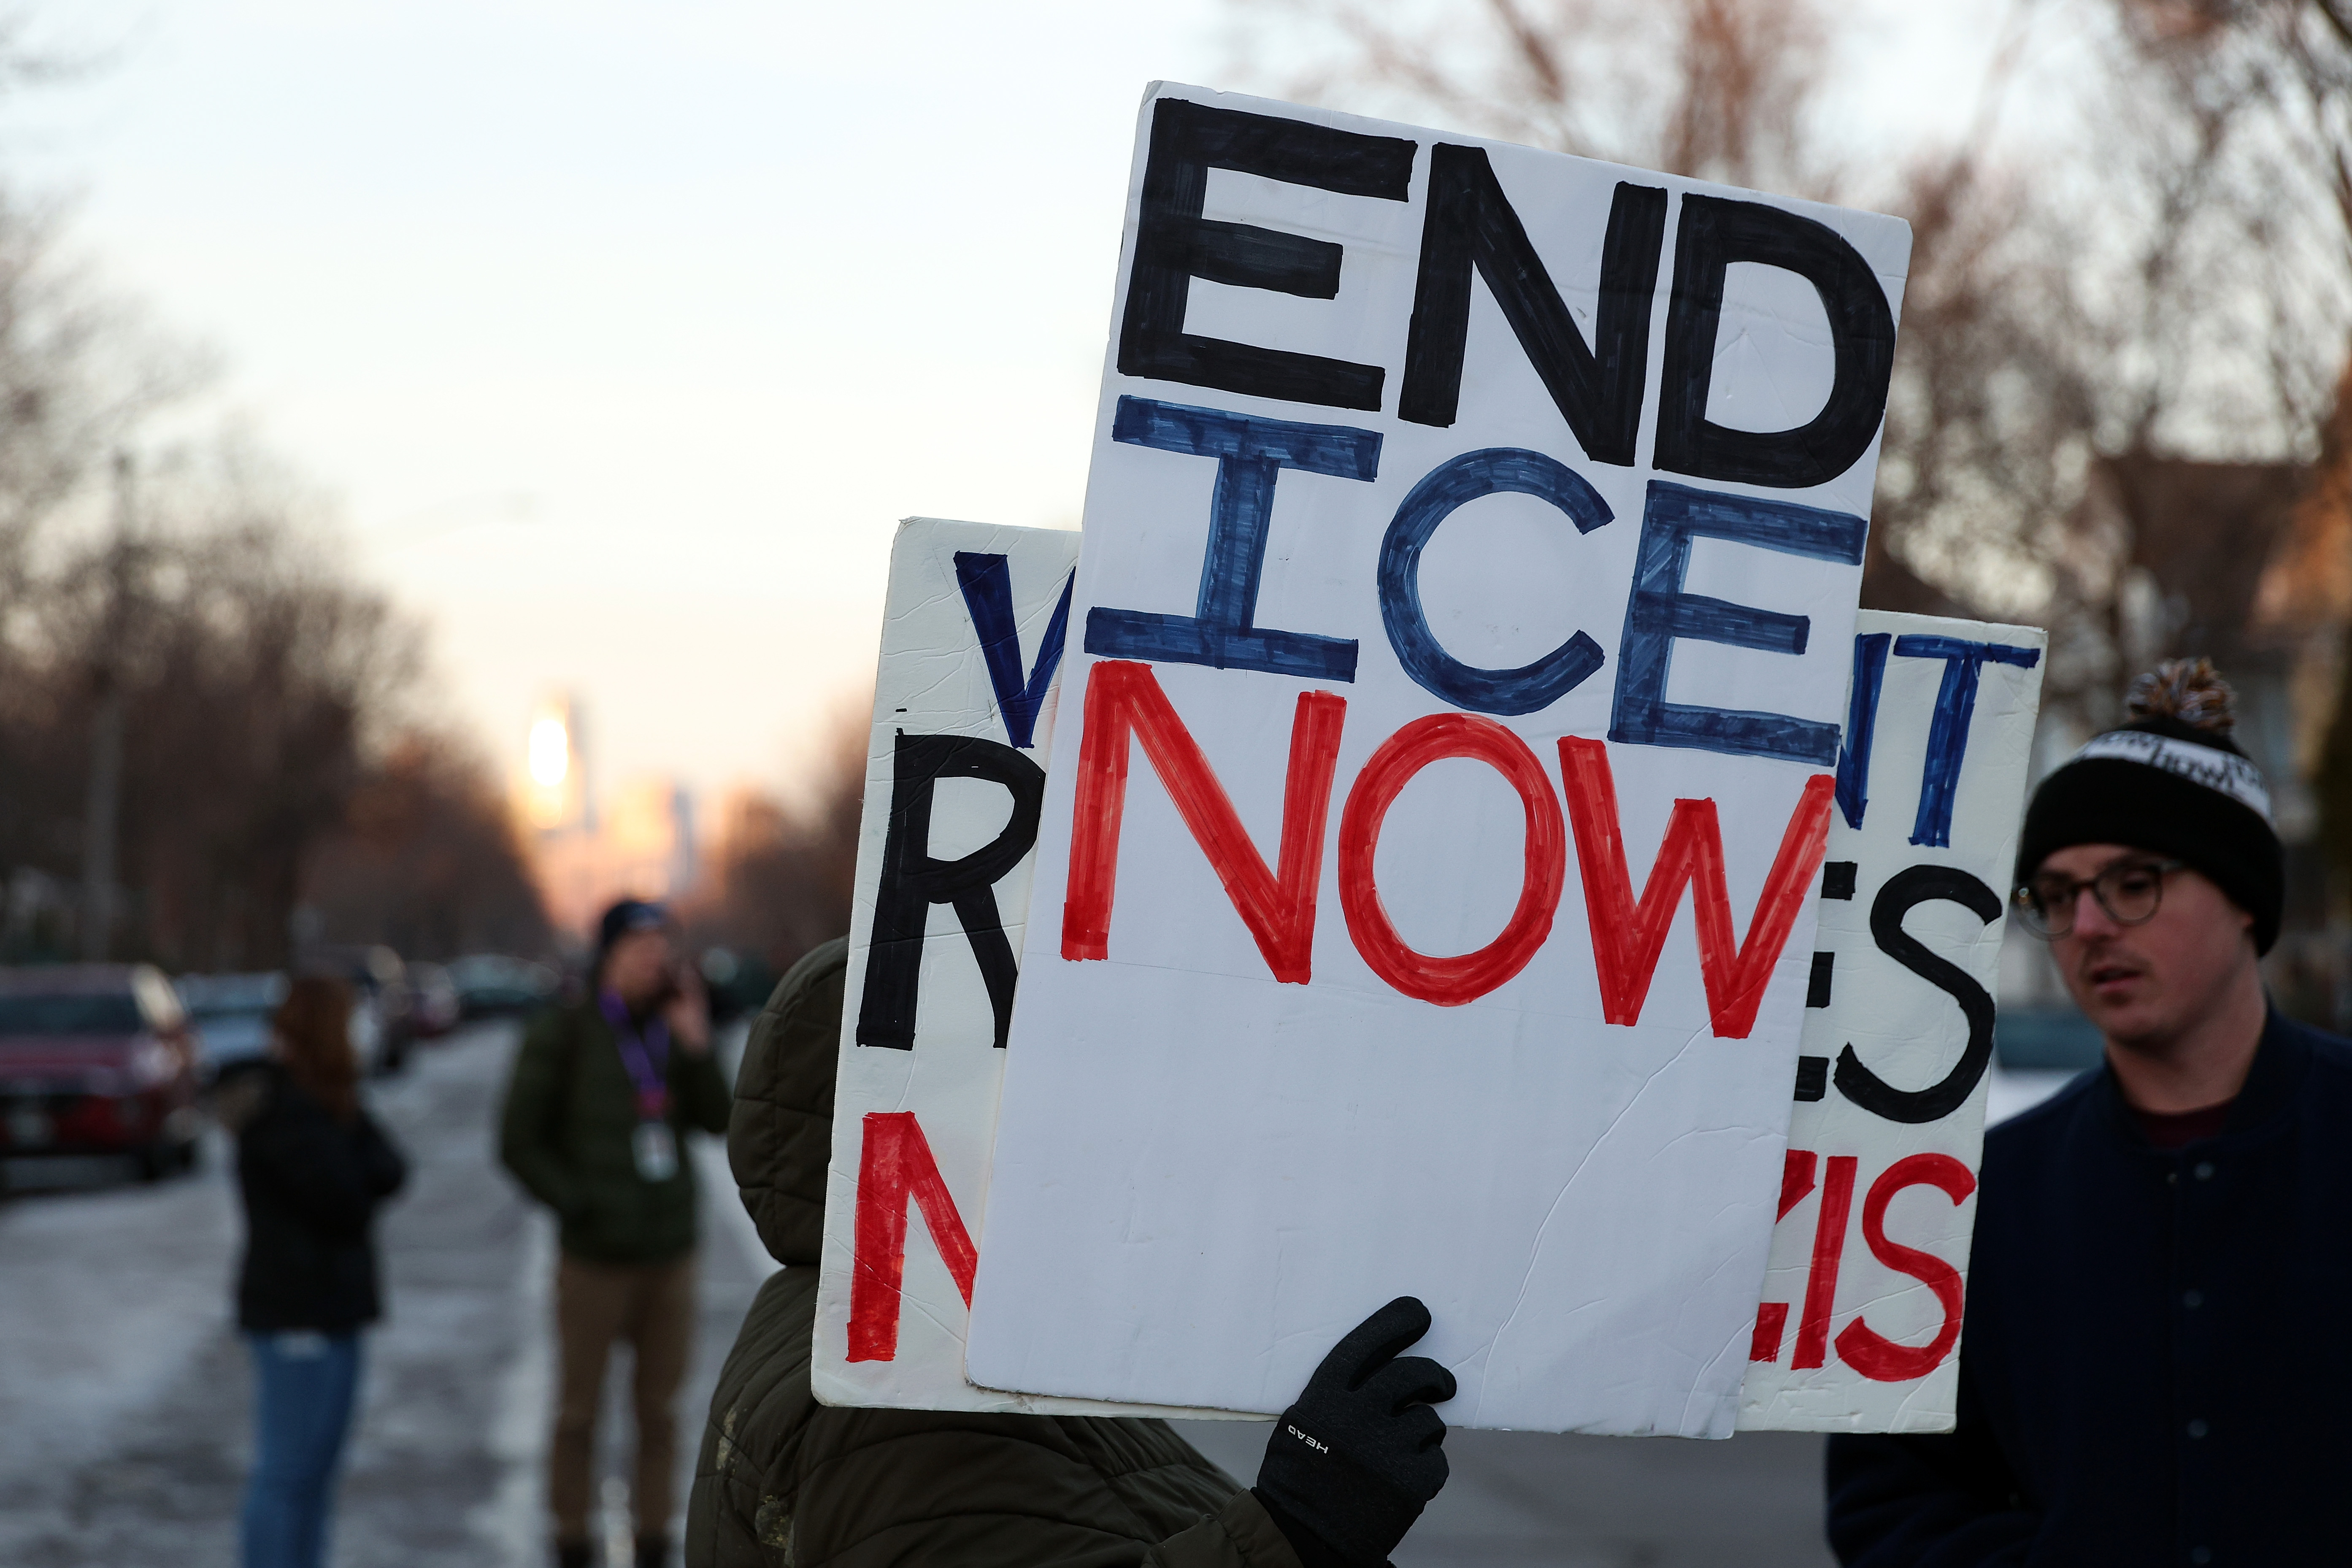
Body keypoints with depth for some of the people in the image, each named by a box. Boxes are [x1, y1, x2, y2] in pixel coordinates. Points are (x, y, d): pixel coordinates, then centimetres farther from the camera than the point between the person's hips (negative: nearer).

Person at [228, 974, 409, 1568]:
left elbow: (389, 1174, 7)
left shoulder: (323, 1100, 14)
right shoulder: (281, 1107, -17)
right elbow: (341, 1200, -19)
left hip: (333, 1304, 10)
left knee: (319, 1467, 14)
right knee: (286, 1469, -7)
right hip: (296, 1311, -10)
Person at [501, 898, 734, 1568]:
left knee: (658, 1408, 9)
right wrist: (580, 1208, -12)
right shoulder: (563, 1035, -8)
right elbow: (520, 1143, -6)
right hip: (596, 1256, -4)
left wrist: (697, 1046, -13)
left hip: (670, 1253, 4)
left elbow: (716, 1120, -1)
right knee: (579, 1410, 4)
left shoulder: (667, 1029, 5)